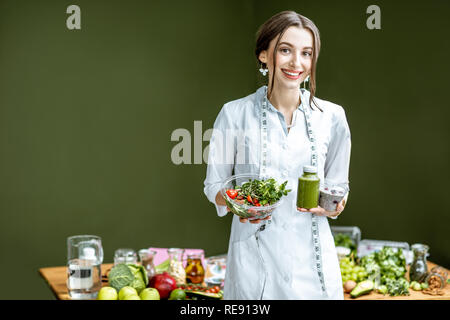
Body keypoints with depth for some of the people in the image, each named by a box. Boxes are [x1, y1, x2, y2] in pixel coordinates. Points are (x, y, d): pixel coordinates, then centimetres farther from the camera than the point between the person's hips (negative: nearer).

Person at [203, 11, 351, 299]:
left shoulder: (332, 116, 2)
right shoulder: (235, 114, -3)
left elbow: (339, 187, 12)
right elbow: (214, 185, 4)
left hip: (311, 258, 2)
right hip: (254, 257, -1)